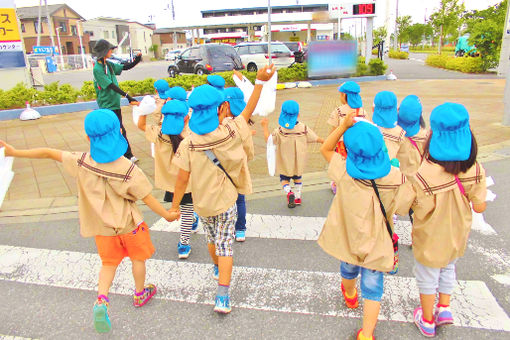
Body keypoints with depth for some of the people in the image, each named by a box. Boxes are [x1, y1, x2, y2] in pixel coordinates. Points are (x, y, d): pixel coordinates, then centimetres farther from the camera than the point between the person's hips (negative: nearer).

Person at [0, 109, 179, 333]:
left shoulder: (81, 163, -16)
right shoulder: (128, 169, -24)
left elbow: (48, 153, -5)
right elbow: (148, 199, -17)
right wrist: (167, 215, -3)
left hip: (102, 226, 3)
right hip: (129, 224, -2)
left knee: (109, 262, 22)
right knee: (138, 257, 21)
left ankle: (101, 300, 4)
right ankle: (140, 294, 39)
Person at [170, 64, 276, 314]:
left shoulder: (188, 144, -17)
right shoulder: (229, 134, -17)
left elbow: (182, 179, -15)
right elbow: (248, 110, -6)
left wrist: (174, 205, -5)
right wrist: (259, 82, -1)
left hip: (202, 204, 2)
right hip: (226, 202, -1)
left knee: (212, 239, 26)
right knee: (225, 246, 6)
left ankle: (217, 269, 53)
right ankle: (223, 297, 2)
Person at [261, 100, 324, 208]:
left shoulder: (280, 131, -21)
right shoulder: (304, 128, -11)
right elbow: (316, 138, -2)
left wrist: (265, 126, -9)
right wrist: (325, 141, 17)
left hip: (285, 163, -3)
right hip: (299, 162, 3)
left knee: (284, 179, 14)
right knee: (298, 178, 24)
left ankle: (288, 192, -12)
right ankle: (297, 197, 32)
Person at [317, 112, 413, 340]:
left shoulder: (345, 172, -21)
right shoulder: (395, 178, -19)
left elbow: (325, 149, -8)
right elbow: (401, 208, -8)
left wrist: (343, 126, -21)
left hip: (348, 235, 2)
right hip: (376, 243, -1)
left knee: (348, 269, 31)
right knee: (373, 287, 14)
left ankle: (350, 296, 61)